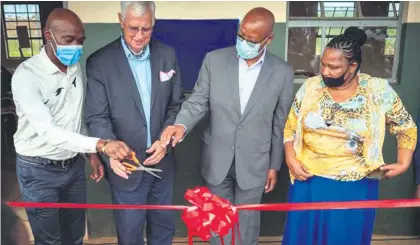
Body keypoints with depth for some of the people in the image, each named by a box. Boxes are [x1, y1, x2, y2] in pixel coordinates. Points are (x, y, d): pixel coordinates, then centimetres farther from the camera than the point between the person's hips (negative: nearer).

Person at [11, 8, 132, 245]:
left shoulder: (76, 67, 0)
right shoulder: (26, 74, -21)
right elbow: (46, 130, -31)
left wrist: (91, 153, 5)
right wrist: (101, 144, -42)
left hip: (74, 164, 6)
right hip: (39, 170, -5)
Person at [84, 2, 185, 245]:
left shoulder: (168, 55, -1)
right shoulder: (99, 62, -11)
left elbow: (177, 104, 2)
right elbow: (97, 117, -11)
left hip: (163, 160, 3)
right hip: (126, 165, -3)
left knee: (164, 225, 23)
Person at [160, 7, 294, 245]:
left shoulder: (282, 72, -8)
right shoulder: (214, 60, -7)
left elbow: (280, 123, -2)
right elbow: (198, 101, -5)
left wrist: (274, 165, 3)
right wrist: (181, 125, -26)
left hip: (254, 162, -1)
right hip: (217, 158, 1)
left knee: (247, 222, 18)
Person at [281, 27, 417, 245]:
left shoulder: (378, 90, -9)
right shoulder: (310, 86, -5)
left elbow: (406, 129, 3)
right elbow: (290, 127, 3)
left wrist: (403, 163, -7)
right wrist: (290, 159, -8)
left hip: (355, 187, -1)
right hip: (309, 181, 2)